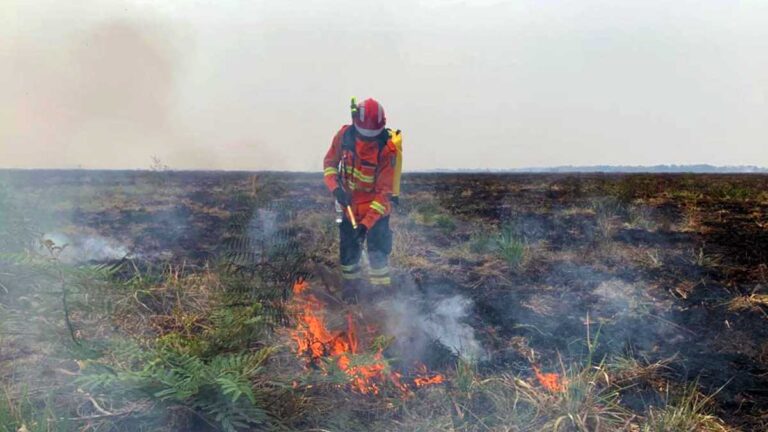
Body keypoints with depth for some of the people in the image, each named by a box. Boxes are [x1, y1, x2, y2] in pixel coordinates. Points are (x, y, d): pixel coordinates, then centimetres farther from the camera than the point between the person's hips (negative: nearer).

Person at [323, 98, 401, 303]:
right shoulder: (344, 135, -14)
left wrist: (367, 223, -28)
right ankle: (351, 286, 36)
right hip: (349, 207, 4)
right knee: (348, 252, 14)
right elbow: (330, 162, 3)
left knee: (378, 252, -2)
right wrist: (335, 187, -16)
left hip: (376, 209, -3)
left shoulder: (387, 148, -25)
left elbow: (384, 191, -22)